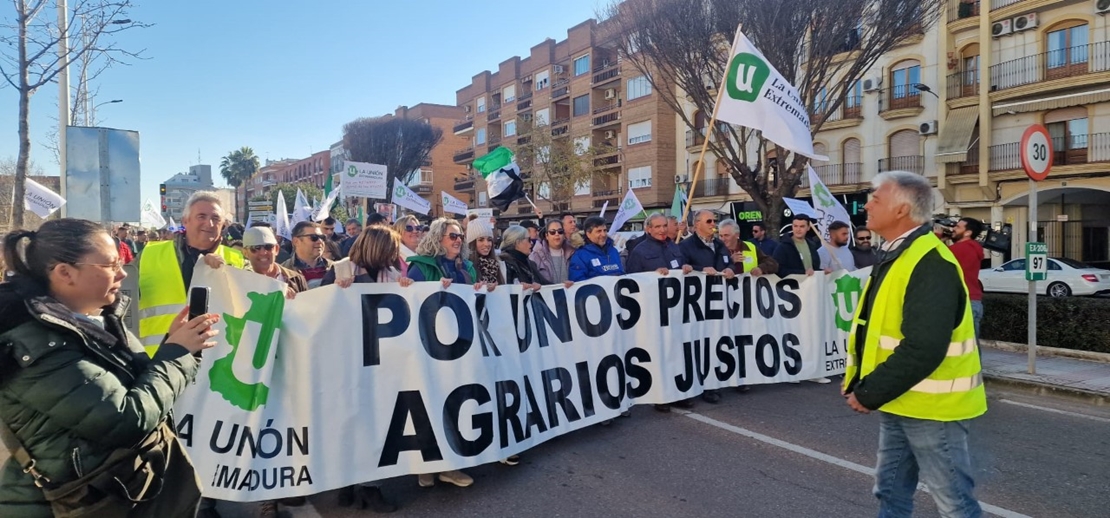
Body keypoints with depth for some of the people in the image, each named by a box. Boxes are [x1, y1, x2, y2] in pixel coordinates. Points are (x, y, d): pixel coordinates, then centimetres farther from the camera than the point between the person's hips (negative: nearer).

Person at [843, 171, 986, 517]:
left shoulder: (931, 263, -22)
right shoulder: (896, 255, 10)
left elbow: (923, 350, -29)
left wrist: (868, 394, -20)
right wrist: (858, 384, 7)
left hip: (930, 406, -9)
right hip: (898, 401, 9)